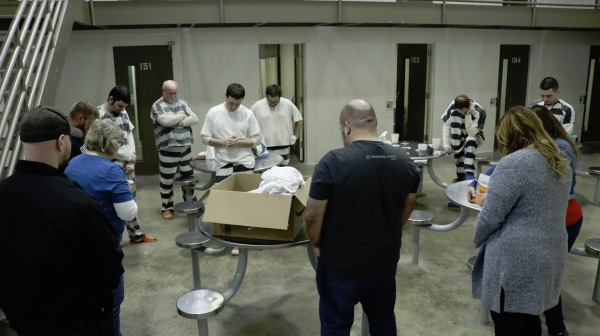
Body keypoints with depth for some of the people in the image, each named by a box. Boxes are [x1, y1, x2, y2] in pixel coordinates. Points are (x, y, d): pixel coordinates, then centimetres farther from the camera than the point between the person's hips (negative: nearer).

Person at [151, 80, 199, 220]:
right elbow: (166, 121, -23)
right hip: (167, 149, -4)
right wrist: (183, 116, -8)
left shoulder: (182, 103, 10)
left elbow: (195, 119, -1)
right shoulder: (157, 106, -5)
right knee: (167, 180, 5)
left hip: (185, 147, 4)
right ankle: (167, 207, 18)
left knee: (188, 176, 13)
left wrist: (178, 123, -14)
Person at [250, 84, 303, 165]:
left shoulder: (288, 104, -2)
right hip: (264, 150, -1)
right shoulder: (257, 106, -5)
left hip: (283, 149, 1)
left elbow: (298, 121, 9)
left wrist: (294, 137, 6)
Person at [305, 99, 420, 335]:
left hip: (341, 264, -4)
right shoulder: (404, 161, -5)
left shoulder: (333, 162, -22)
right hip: (386, 260, 5)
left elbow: (313, 215, -17)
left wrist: (316, 244, 2)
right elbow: (409, 206, 9)